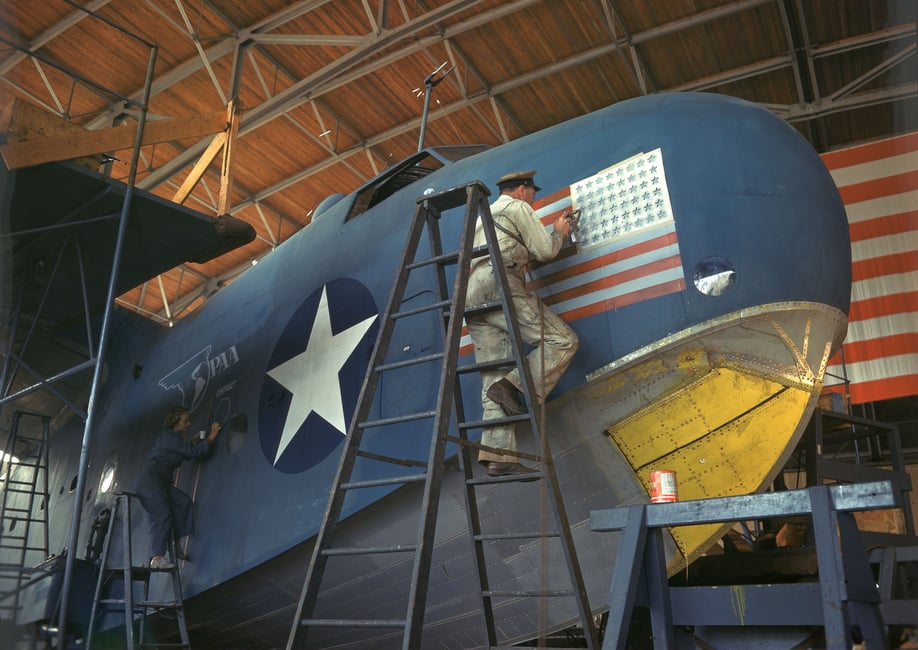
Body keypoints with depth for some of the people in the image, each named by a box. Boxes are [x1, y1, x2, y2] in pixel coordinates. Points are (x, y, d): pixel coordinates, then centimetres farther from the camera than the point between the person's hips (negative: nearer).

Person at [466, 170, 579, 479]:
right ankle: (514, 385, -23)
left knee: (494, 377, -3)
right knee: (562, 340, -6)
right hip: (499, 286, -8)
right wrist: (559, 233, 26)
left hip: (472, 298, 8)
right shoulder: (517, 207, 11)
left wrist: (550, 236, 40)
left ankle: (498, 455, -14)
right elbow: (545, 251, 5)